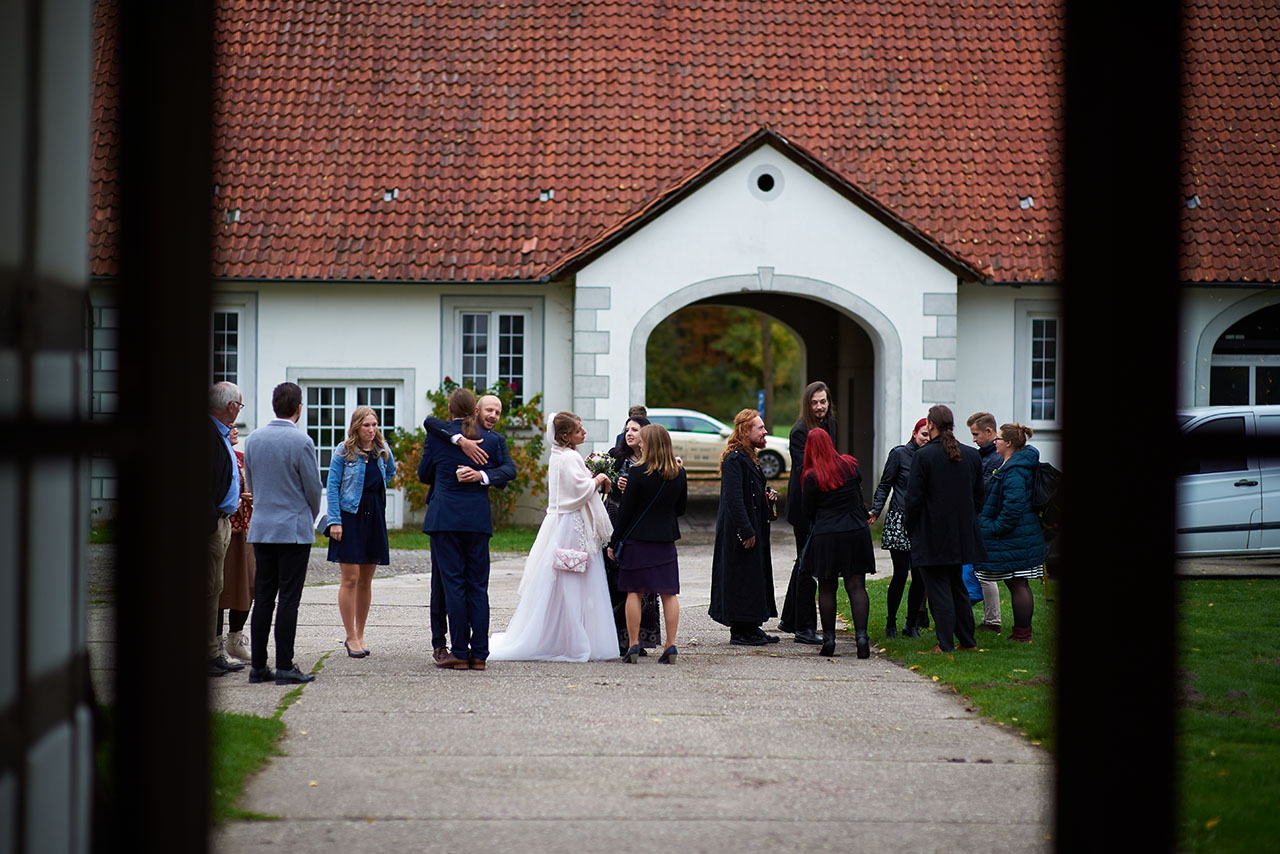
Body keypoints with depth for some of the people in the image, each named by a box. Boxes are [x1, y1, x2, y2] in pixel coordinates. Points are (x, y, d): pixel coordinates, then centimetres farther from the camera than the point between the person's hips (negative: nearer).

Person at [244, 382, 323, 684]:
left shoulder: (253, 438, 5)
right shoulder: (301, 442, -12)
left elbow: (251, 483, 13)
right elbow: (313, 488, -5)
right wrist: (311, 518, 13)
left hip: (261, 528, 5)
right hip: (294, 529, -5)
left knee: (262, 599, 8)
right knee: (288, 600, -4)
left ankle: (258, 665, 8)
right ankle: (284, 667, -4)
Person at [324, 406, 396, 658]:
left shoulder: (382, 450, 9)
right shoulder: (343, 451, -4)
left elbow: (390, 472, 31)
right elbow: (332, 486, -5)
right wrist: (334, 521, -12)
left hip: (374, 517, 5)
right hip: (349, 516, -4)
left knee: (366, 580, 7)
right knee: (350, 578, -7)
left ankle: (359, 635, 15)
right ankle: (351, 637, -2)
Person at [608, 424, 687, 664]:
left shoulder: (638, 472, -13)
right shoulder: (678, 473, 1)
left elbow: (625, 511, -9)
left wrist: (614, 543, -1)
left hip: (637, 538, -4)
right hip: (666, 539, 4)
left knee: (634, 592, 4)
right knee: (669, 593, 6)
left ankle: (633, 644, 3)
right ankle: (670, 644, 4)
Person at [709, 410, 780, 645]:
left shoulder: (748, 457, 14)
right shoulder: (734, 459, -18)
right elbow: (734, 499, -23)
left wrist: (766, 495, 8)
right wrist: (746, 532, -24)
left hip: (754, 528, 10)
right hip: (739, 532, -10)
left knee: (755, 577, 13)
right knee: (741, 577, -4)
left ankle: (750, 627, 20)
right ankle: (739, 632, 2)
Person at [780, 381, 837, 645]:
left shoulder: (829, 425, 10)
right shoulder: (800, 432, -14)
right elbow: (803, 470, -23)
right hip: (805, 506, -8)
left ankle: (789, 620, 28)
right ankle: (804, 627, 0)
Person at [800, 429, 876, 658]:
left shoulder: (812, 477, -9)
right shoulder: (850, 465, 1)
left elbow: (808, 512, -2)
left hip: (825, 536, -3)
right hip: (856, 532, 3)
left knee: (826, 589, 7)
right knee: (856, 586, 3)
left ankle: (828, 640, 9)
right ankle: (861, 635, -9)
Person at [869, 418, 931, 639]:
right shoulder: (899, 454, 1)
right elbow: (885, 485, 3)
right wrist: (875, 510, -9)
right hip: (899, 521, -3)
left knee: (920, 576, 0)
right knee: (901, 573, -8)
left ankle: (912, 624, 14)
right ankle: (891, 623, 7)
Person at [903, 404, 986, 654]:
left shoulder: (924, 456, -14)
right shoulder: (972, 456, 3)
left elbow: (914, 498, -12)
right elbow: (979, 497, 10)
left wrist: (910, 529, 1)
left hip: (933, 536, -6)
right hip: (961, 536, 6)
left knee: (938, 588, 0)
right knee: (957, 586, 17)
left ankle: (945, 644, 0)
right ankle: (967, 640, 20)